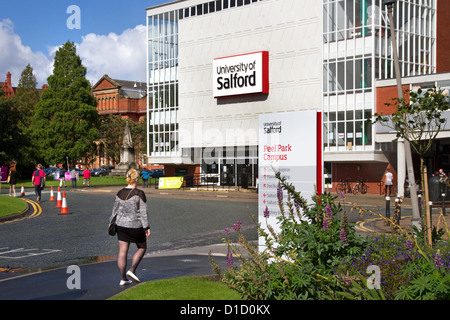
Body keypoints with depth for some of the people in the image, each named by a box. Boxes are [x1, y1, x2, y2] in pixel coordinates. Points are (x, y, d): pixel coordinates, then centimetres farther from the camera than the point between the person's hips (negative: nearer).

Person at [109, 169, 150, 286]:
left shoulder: (120, 193, 2)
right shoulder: (139, 193, -13)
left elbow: (115, 210, 11)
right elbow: (143, 212, -14)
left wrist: (111, 222, 25)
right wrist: (146, 227, -10)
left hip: (121, 225, 5)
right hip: (135, 226, -5)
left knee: (122, 252, 7)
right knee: (142, 247, 16)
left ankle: (123, 278, 9)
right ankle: (132, 270, 5)